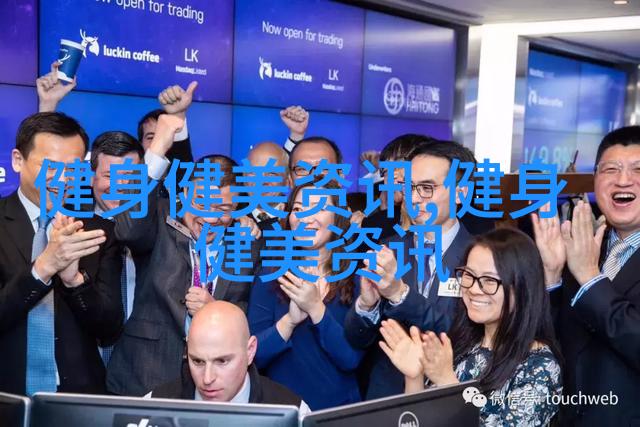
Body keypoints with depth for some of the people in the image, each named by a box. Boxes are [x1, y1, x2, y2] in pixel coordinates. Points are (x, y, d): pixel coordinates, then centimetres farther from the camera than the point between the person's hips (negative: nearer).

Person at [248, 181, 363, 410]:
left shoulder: (355, 279, -7)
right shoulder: (270, 275, -4)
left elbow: (351, 359, -14)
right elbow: (253, 355, -10)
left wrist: (315, 308, -25)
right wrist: (291, 319, -24)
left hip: (339, 407, 0)